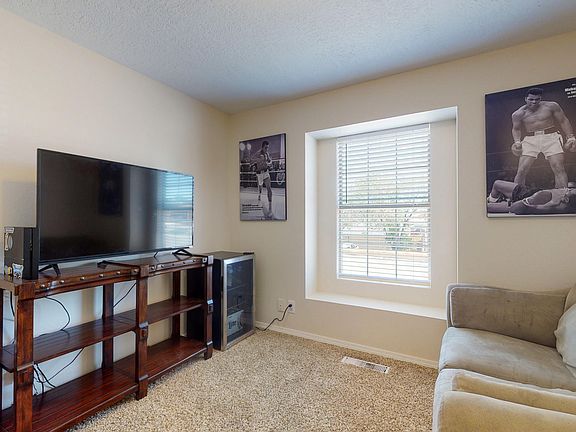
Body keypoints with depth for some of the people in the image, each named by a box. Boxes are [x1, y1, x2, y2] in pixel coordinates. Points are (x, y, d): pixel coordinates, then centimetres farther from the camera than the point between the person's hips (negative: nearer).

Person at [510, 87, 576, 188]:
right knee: (521, 171, -10)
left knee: (559, 169, -10)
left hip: (551, 138, 1)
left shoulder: (551, 106, 1)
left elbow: (563, 121, 7)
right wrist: (517, 142, -6)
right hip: (530, 140, 0)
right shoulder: (518, 114, 0)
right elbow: (516, 129, 11)